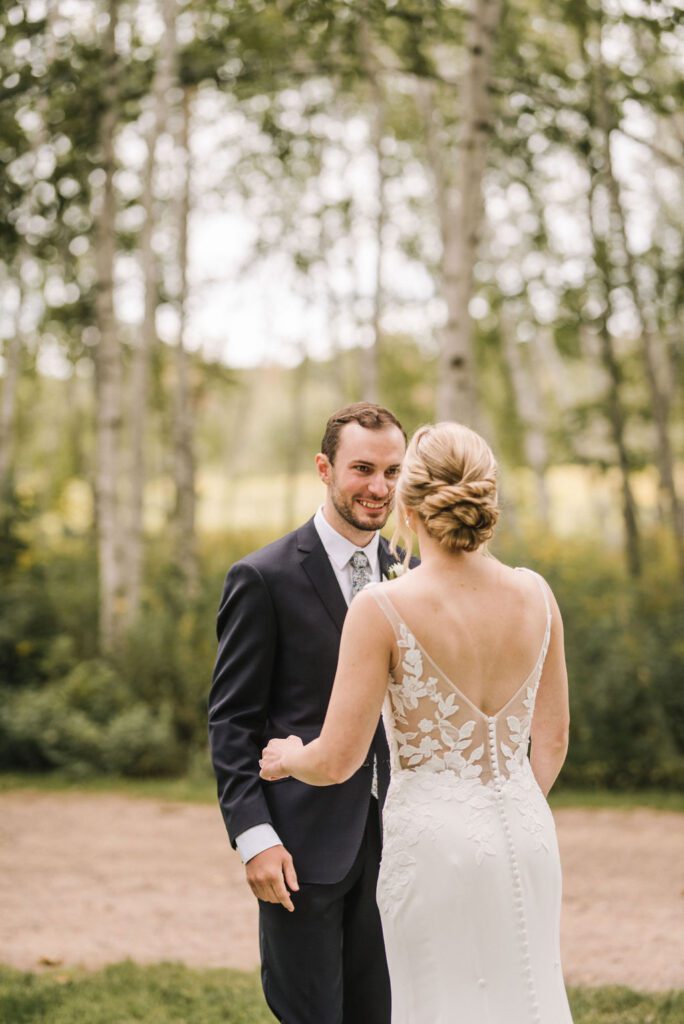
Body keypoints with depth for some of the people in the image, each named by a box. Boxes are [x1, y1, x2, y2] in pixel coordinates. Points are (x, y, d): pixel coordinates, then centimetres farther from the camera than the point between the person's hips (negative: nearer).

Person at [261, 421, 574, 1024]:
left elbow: (338, 761, -14)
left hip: (434, 838, -4)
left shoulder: (383, 609, -16)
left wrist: (287, 758, 9)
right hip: (526, 834, 5)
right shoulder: (534, 595, -2)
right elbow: (553, 740, 8)